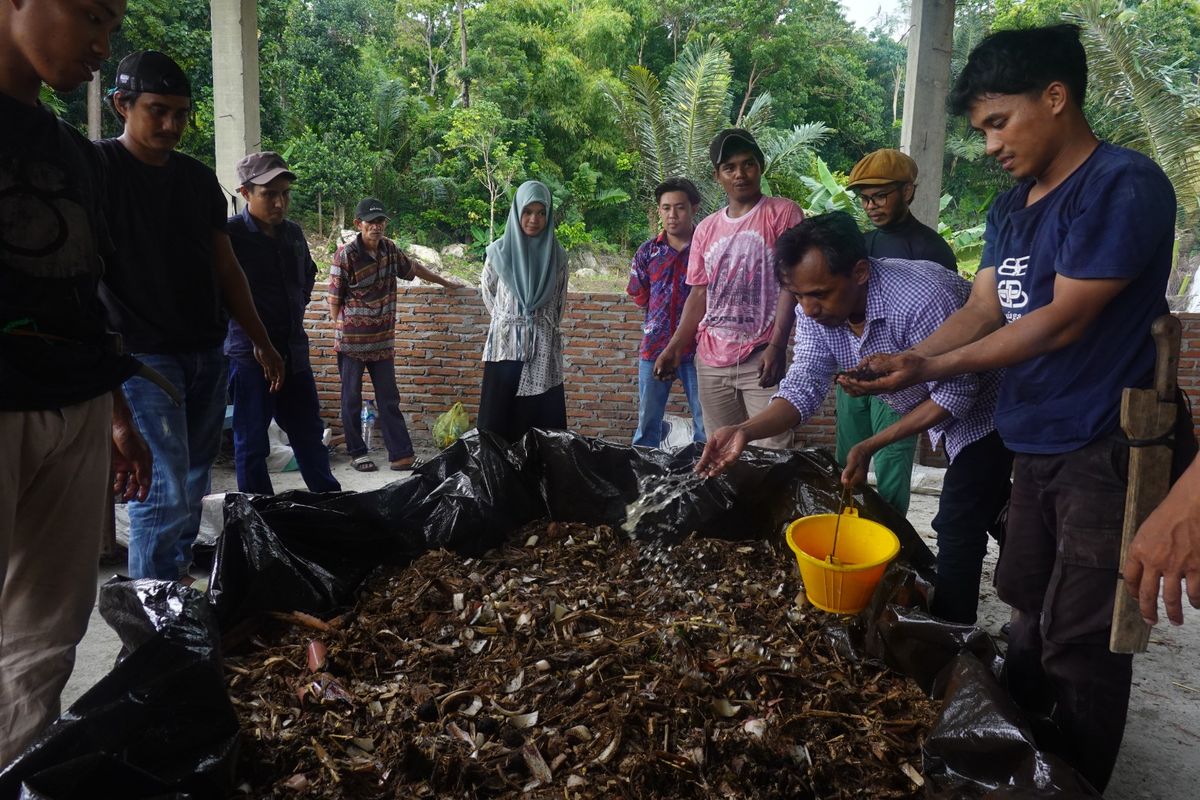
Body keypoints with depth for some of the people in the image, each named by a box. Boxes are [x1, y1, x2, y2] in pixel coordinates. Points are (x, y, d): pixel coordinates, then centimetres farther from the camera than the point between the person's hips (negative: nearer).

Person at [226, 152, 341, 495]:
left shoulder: (293, 232, 8)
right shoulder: (230, 235, -12)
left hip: (295, 353, 6)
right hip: (250, 355, -6)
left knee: (310, 436, 16)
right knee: (251, 445, 6)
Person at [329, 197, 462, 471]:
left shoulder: (389, 248, 3)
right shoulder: (346, 254, -12)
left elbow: (413, 267, 22)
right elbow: (335, 298, -6)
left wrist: (445, 283, 31)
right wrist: (342, 331, -3)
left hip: (382, 340, 5)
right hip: (352, 340, -5)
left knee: (389, 398, 6)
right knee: (352, 399, 7)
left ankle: (401, 454, 9)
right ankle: (356, 453, 19)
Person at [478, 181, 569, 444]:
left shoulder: (557, 254, 4)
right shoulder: (499, 251, 1)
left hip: (544, 350, 1)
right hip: (505, 346, -1)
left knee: (542, 423, 0)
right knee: (499, 422, 0)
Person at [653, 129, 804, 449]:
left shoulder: (782, 213, -1)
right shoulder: (706, 229, 14)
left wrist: (777, 346, -18)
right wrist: (674, 347, 6)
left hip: (762, 358, -5)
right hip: (711, 362, 5)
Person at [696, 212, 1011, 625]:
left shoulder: (921, 299, -38)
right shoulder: (818, 310, -16)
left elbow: (956, 395, -30)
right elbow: (804, 387, -19)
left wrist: (870, 446, -32)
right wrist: (745, 431, -36)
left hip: (983, 408, -7)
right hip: (935, 407, 7)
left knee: (958, 530, -3)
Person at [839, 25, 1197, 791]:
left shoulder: (1124, 184, -15)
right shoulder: (1010, 209, 11)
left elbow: (1063, 321, -19)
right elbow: (980, 310, 8)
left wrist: (932, 369, -18)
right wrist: (904, 360, -8)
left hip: (1108, 448, -8)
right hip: (1037, 443, 8)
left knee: (1081, 640, 0)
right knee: (1028, 606, 17)